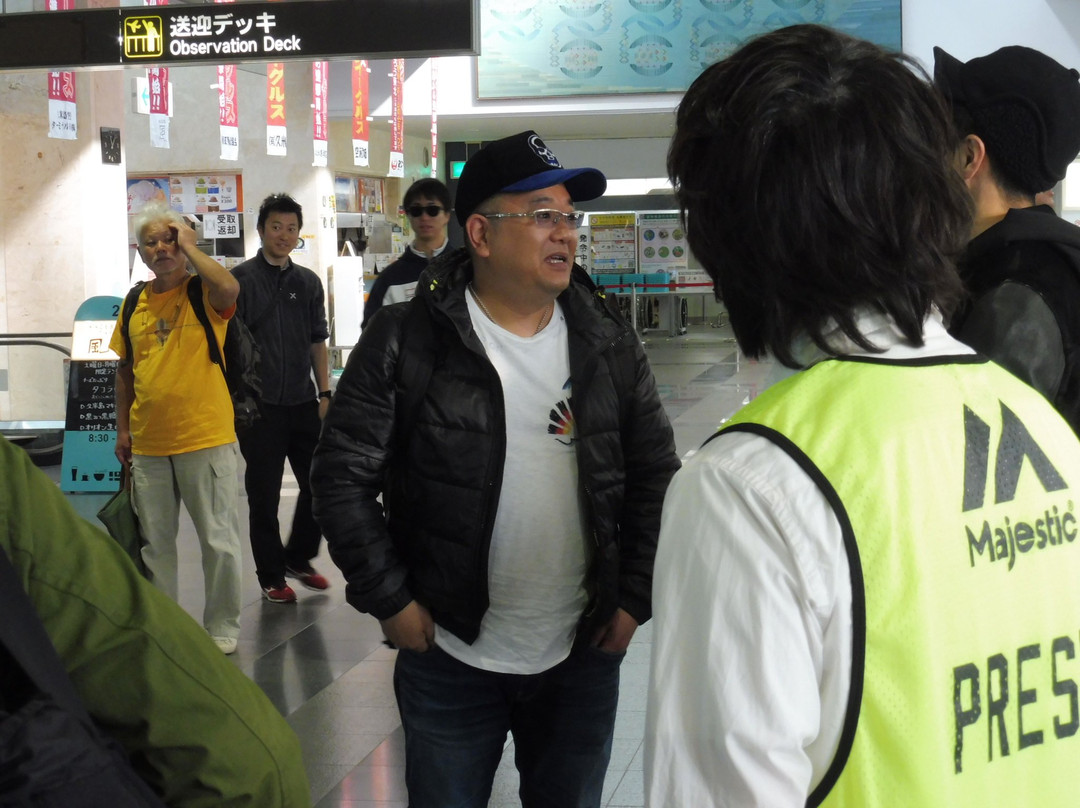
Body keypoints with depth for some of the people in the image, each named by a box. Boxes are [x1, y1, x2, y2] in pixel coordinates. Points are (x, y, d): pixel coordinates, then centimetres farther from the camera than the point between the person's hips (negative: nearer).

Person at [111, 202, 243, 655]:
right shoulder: (134, 303, 8)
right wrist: (123, 427, 15)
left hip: (205, 439, -5)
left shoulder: (204, 293, -5)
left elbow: (229, 289, -30)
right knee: (154, 542, 15)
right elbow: (125, 369, 17)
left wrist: (189, 245, -17)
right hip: (148, 444, 5)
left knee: (218, 540, 4)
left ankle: (222, 627, 18)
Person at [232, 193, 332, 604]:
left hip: (303, 402, 4)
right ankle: (271, 576, 16)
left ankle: (298, 558, 27)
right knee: (264, 495, 4)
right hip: (260, 405, -4)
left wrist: (324, 393, 8)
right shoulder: (241, 279, -3)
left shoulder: (309, 282, 10)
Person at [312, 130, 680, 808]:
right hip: (449, 658, -2)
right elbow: (343, 477, -7)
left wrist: (634, 599, 1)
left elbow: (656, 476, 6)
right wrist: (392, 601, -9)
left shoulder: (609, 343, 0)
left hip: (584, 657, 3)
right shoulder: (406, 342, -10)